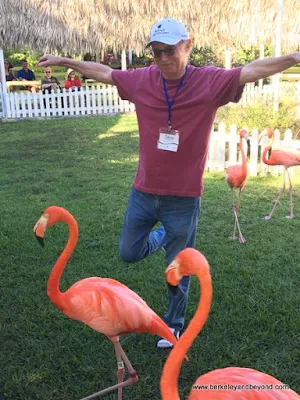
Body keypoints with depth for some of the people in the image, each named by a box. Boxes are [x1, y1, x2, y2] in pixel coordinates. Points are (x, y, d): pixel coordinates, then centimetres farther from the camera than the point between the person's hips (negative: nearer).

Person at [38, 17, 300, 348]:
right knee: (128, 253, 19)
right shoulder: (141, 80, -3)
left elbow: (254, 70, -15)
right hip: (143, 192, 3)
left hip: (184, 198, -3)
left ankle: (174, 324, 37)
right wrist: (63, 61, 20)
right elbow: (103, 72, 11)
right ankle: (164, 236, 50)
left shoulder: (210, 81, -11)